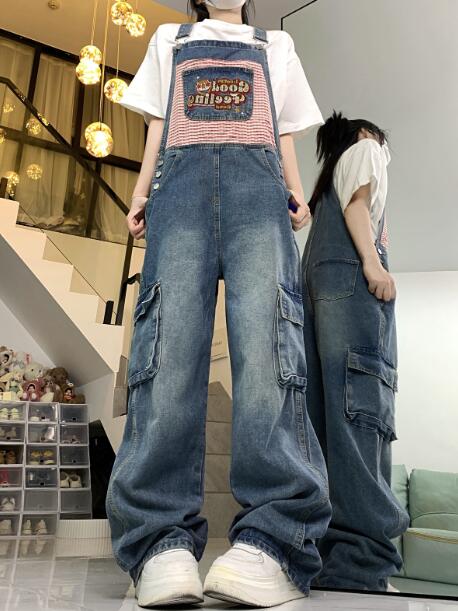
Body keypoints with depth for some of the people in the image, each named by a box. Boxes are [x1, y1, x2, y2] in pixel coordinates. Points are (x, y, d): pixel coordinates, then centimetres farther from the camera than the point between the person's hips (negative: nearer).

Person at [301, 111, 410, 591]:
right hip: (350, 275, -8)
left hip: (316, 283, 8)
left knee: (328, 411, -4)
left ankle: (326, 550, -9)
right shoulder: (364, 149, 19)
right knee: (360, 404, -21)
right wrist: (373, 261, -14)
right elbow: (357, 203, 0)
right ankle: (361, 555, -31)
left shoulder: (330, 178, 38)